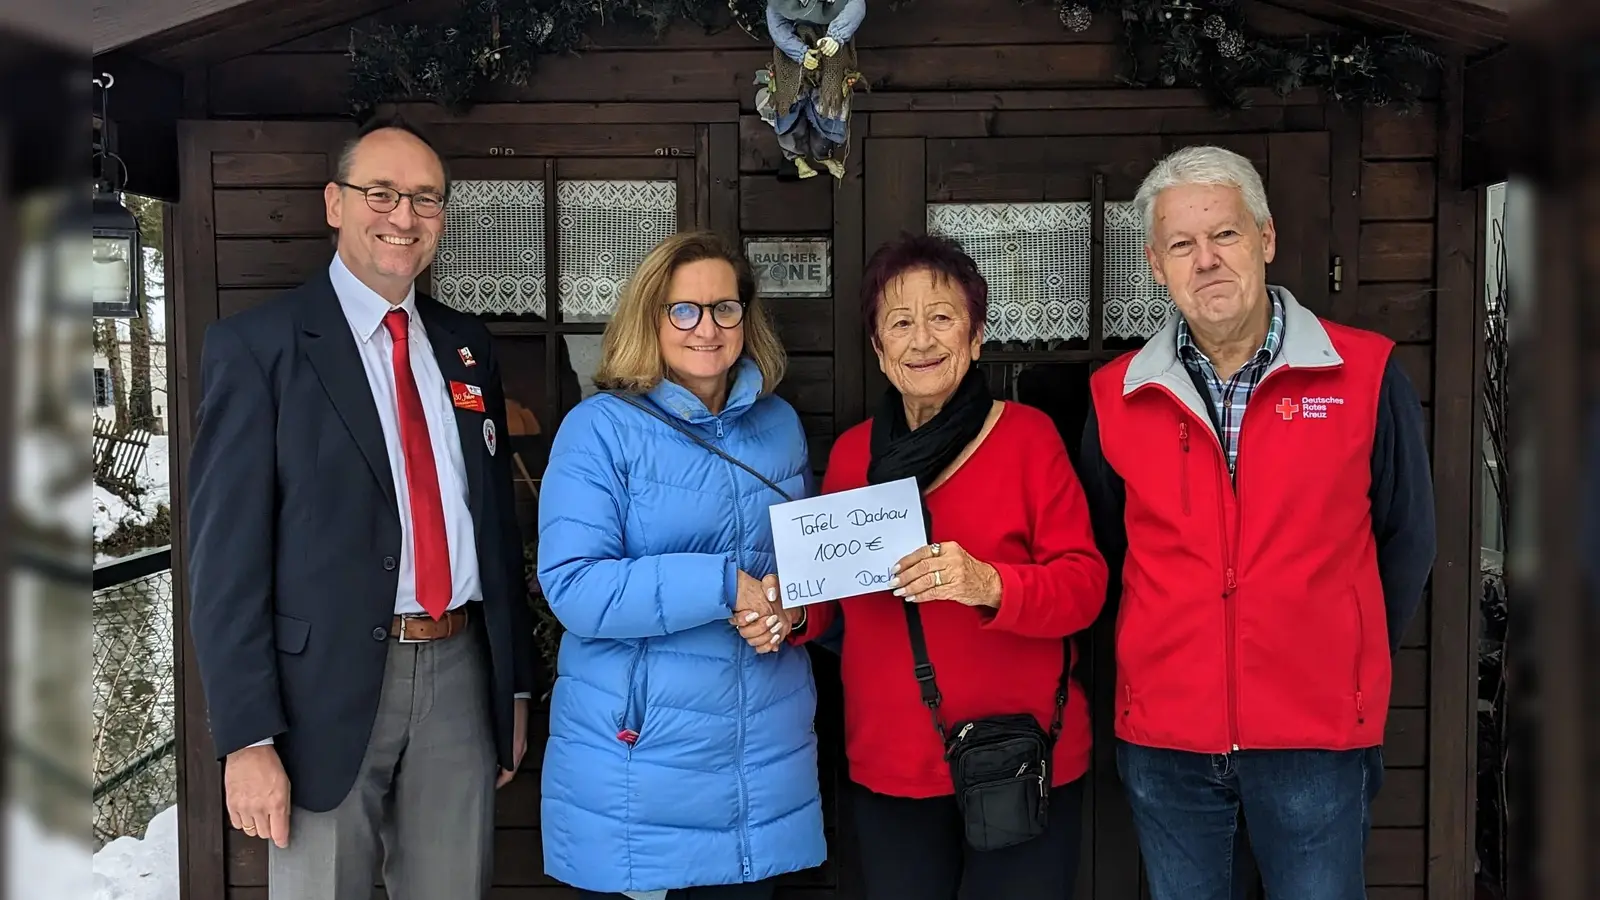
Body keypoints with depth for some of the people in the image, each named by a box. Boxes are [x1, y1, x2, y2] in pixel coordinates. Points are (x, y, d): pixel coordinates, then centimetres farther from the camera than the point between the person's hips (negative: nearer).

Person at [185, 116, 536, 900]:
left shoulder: (465, 346, 11)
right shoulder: (255, 345, -5)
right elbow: (225, 550, -9)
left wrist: (516, 685, 13)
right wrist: (247, 738, -13)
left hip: (460, 673, 5)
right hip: (330, 685, -4)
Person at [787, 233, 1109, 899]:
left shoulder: (1027, 434, -7)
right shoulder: (851, 452, 4)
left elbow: (1084, 582, -11)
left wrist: (990, 585, -29)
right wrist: (796, 614, -9)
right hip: (888, 766, 3)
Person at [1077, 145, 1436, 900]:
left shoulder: (1366, 374, -5)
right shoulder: (1116, 396, 0)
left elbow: (1405, 541, 5)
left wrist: (1344, 661, 8)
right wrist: (1166, 658, 9)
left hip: (1317, 739, -2)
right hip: (1162, 741, 2)